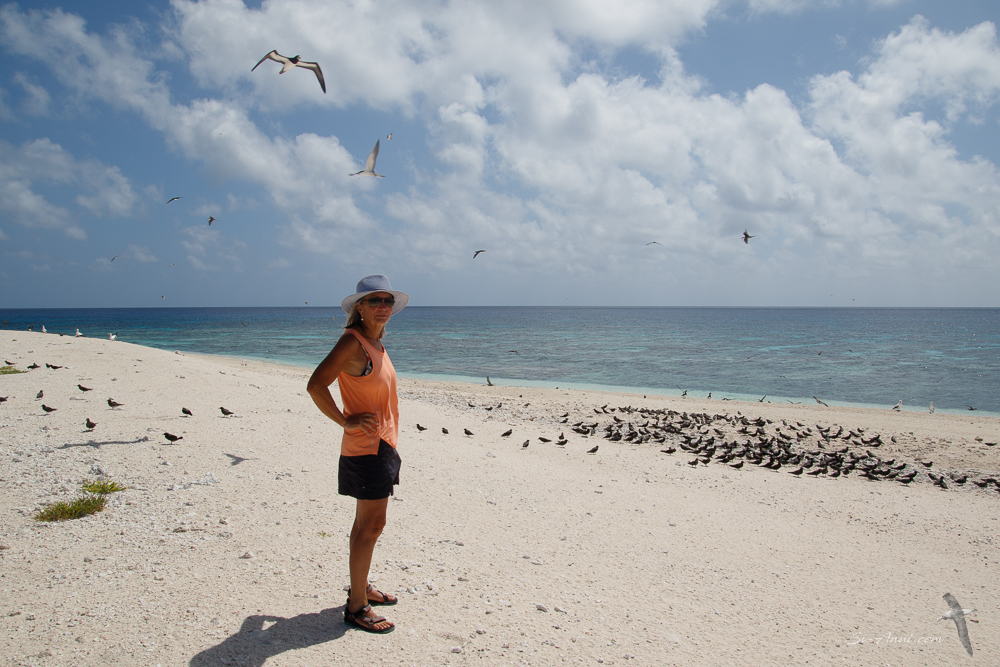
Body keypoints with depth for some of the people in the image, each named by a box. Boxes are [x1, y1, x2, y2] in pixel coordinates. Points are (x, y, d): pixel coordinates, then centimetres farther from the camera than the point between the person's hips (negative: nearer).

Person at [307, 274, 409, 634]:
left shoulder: (375, 344, 11)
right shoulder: (353, 342, -17)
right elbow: (316, 385, -24)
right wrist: (346, 421, -18)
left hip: (382, 445, 9)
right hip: (366, 447, -9)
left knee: (367, 522, 18)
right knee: (371, 525, -3)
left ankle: (360, 587, 32)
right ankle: (357, 607, 7)